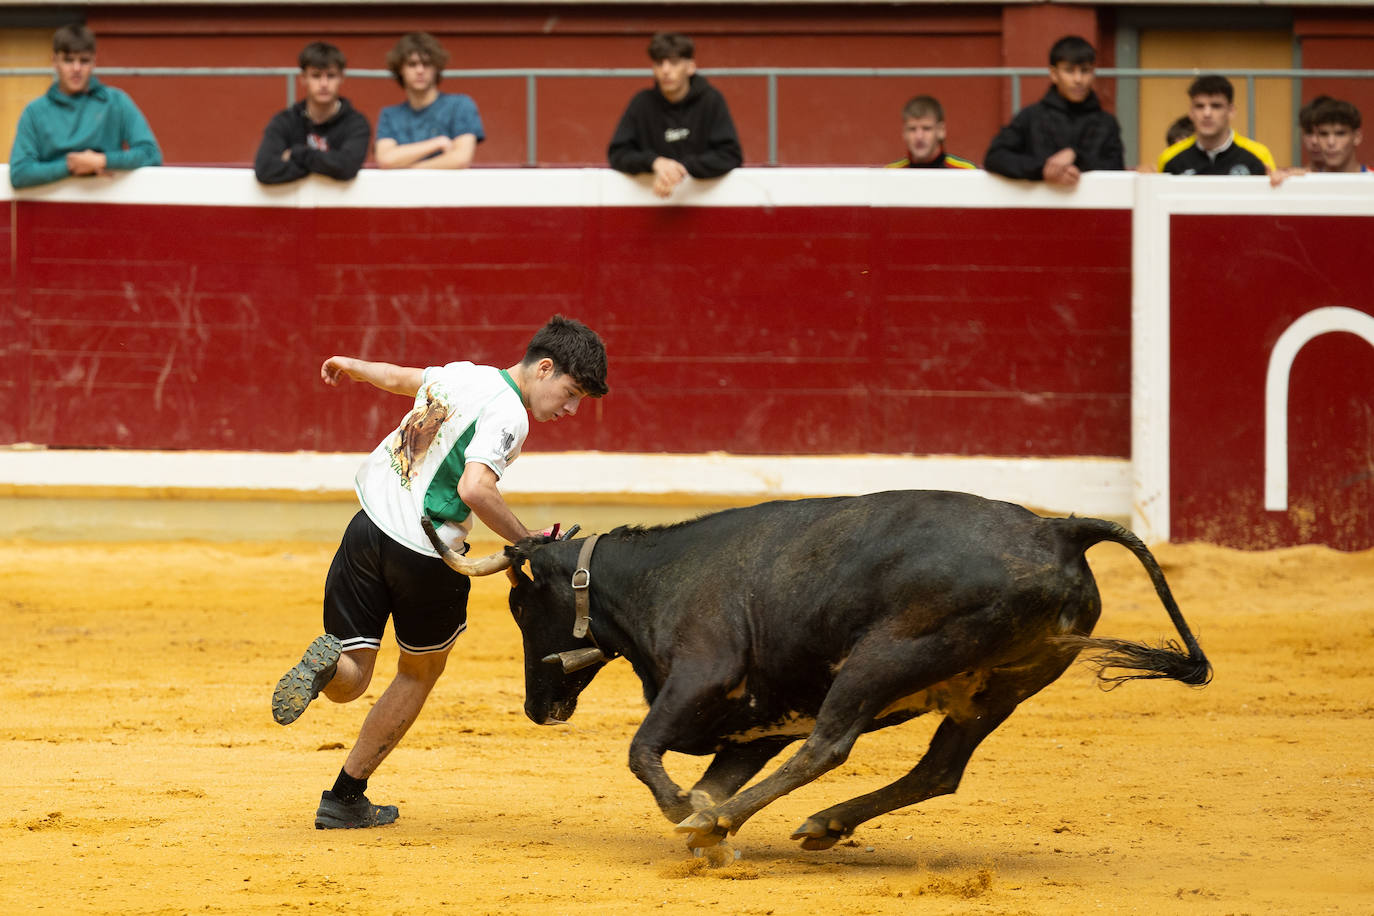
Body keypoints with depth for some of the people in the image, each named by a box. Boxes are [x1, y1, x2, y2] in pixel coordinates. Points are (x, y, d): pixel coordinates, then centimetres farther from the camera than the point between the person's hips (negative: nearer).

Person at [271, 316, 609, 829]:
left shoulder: (461, 375, 11)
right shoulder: (508, 414, -14)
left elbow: (402, 379, 32)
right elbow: (475, 488, -28)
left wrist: (351, 367, 53)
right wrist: (529, 545, -17)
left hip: (368, 533, 6)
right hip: (427, 556, -6)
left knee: (348, 682, 10)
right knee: (421, 670, 21)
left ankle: (328, 664, -28)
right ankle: (346, 798, 20)